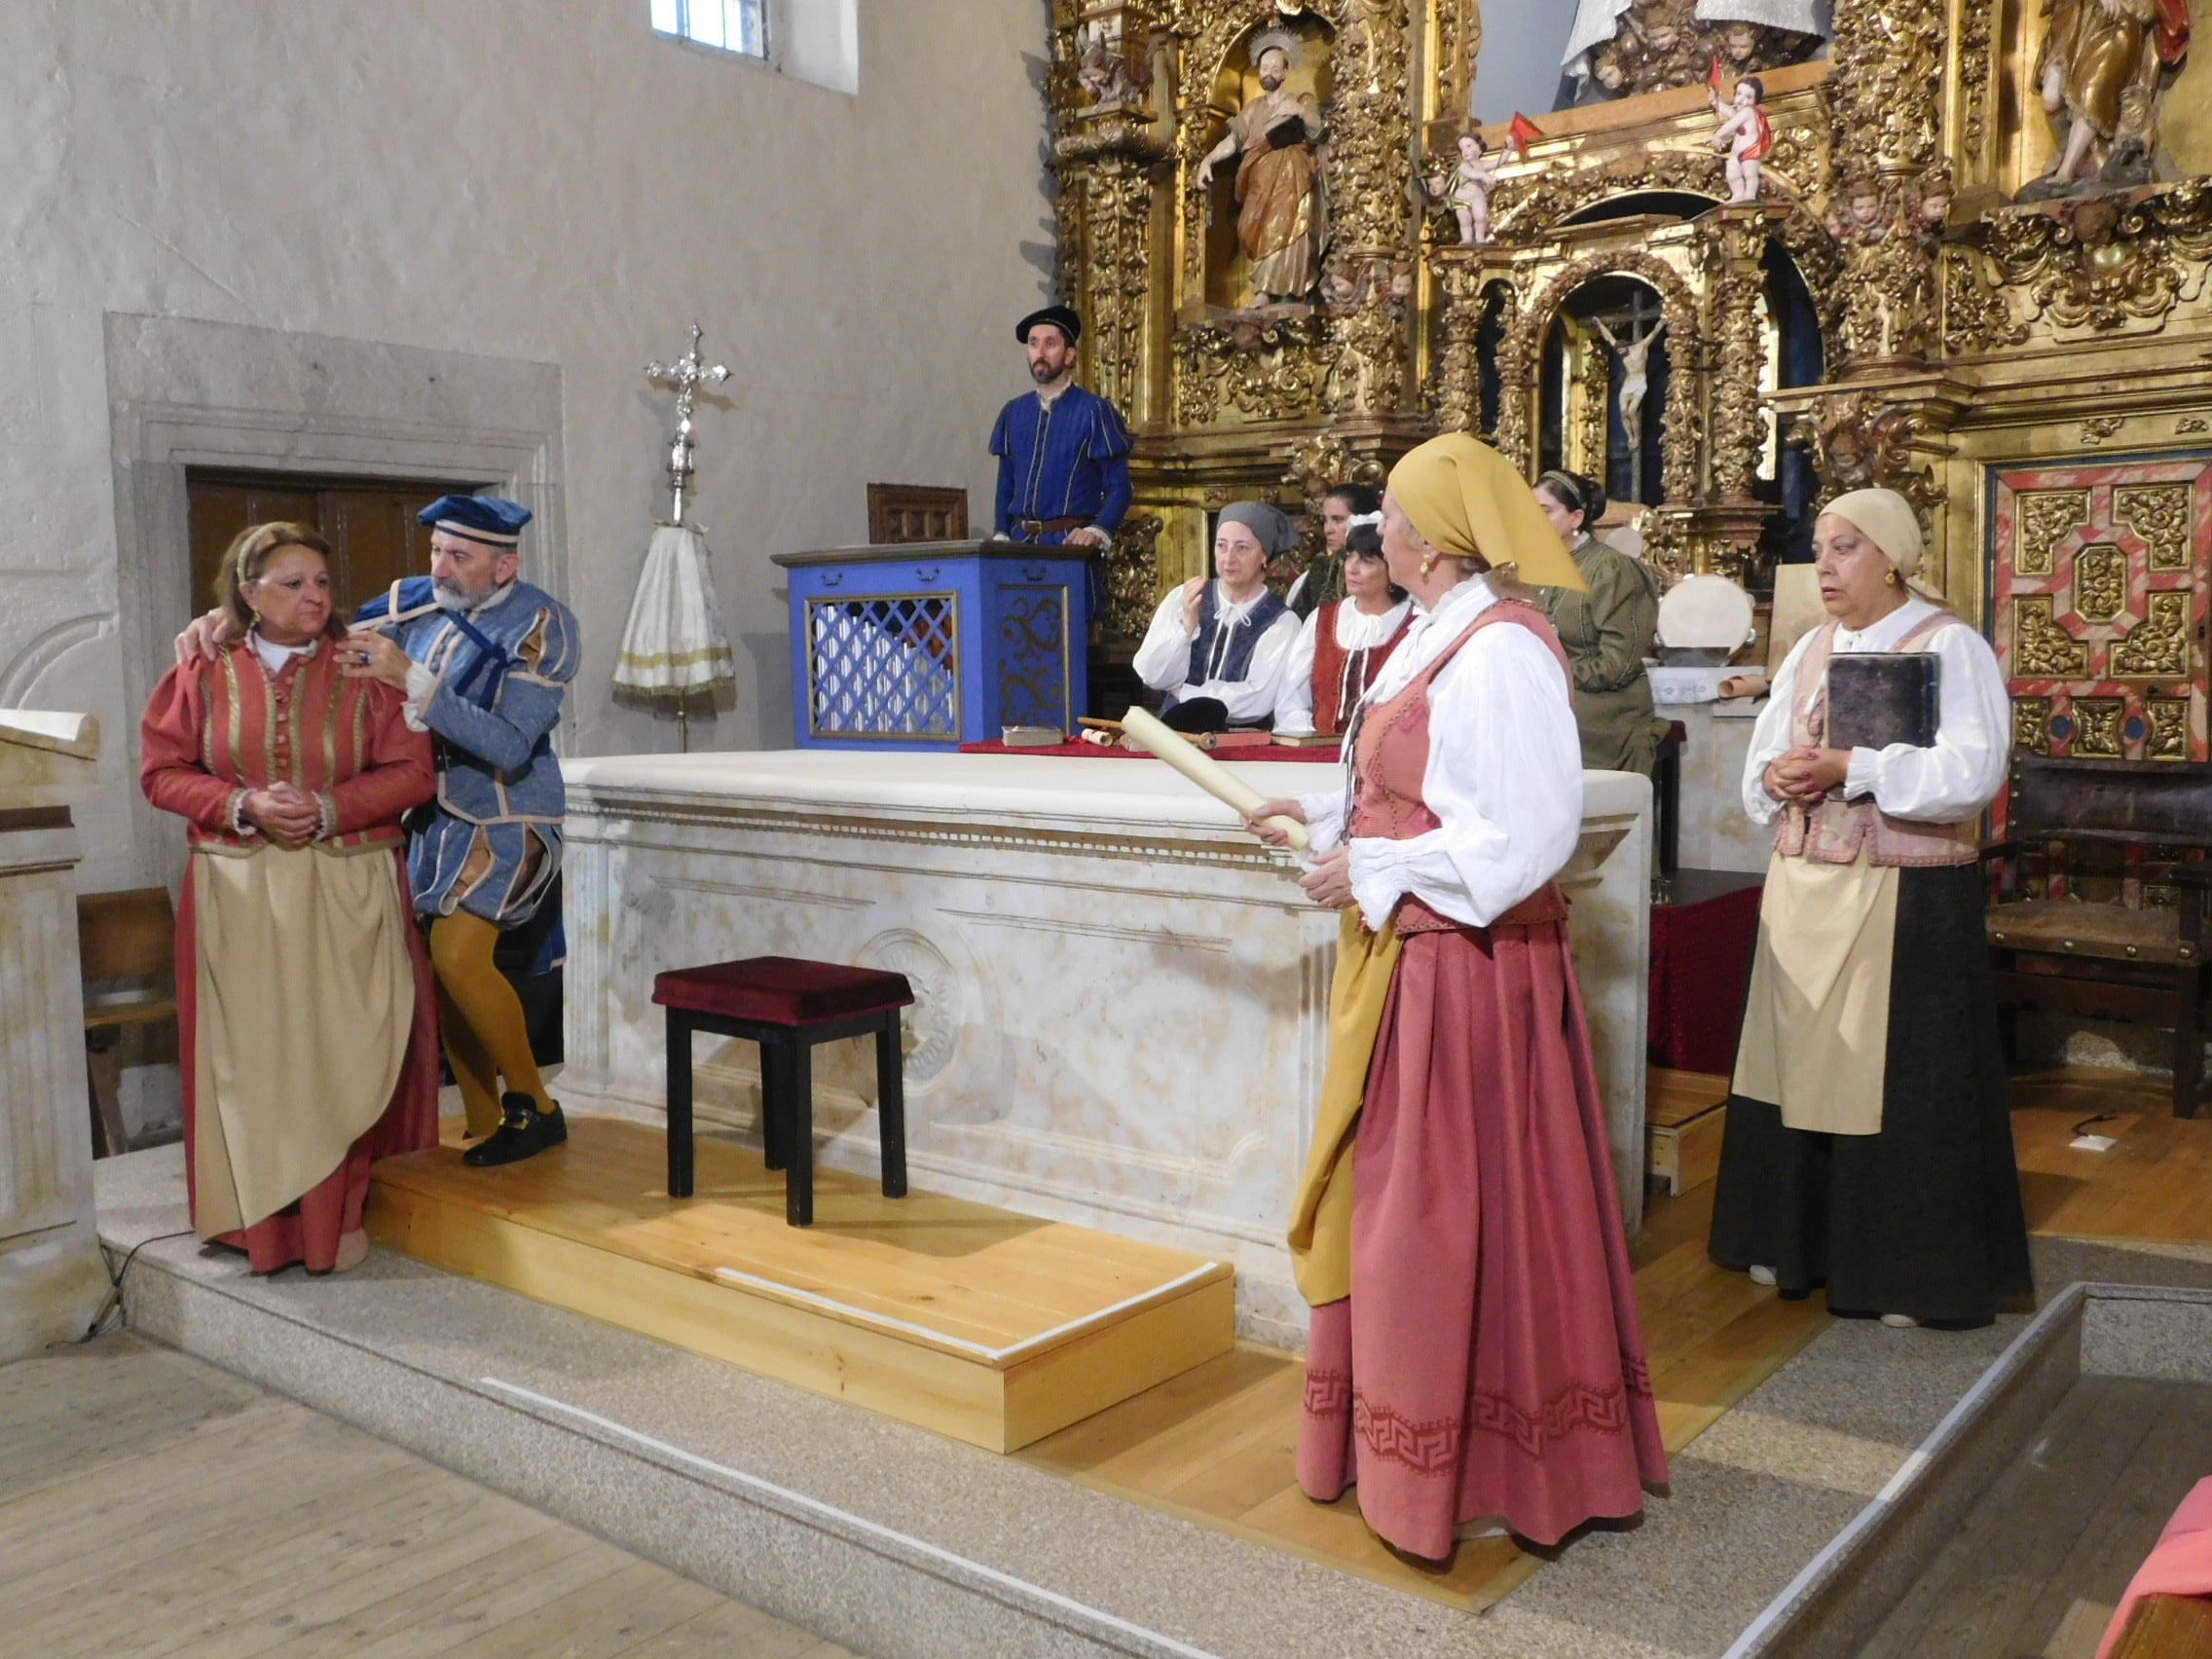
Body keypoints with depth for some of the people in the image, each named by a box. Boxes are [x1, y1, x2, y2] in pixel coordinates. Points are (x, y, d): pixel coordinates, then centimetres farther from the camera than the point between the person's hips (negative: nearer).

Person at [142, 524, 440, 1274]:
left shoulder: (364, 671, 1)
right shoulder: (204, 672, 5)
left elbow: (413, 772, -2)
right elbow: (162, 770, 4)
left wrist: (330, 807, -15)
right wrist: (243, 805, -13)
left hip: (348, 895, -1)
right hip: (238, 896, 1)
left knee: (340, 1052, -1)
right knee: (252, 1055, 3)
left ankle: (338, 1212, 11)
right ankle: (258, 1213, 16)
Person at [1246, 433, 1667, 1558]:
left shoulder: (1500, 650, -19)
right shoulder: (1436, 636, 11)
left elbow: (1529, 830, -24)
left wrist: (1374, 874, -20)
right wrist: (1322, 822, 12)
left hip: (1463, 969, -10)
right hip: (1407, 958, 10)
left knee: (1457, 1207, 2)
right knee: (1404, 1198, 17)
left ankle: (1473, 1467, 19)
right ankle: (1410, 1437, 33)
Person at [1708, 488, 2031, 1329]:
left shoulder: (1950, 647, -7)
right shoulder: (1810, 650, 13)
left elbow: (1971, 773, -19)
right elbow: (1761, 760, 11)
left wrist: (1851, 769, -22)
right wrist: (1779, 778, -12)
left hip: (1907, 899, -6)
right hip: (1805, 890, 6)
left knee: (1899, 1078, 0)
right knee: (1798, 1062, 10)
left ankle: (1912, 1271, 13)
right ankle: (1796, 1241, 24)